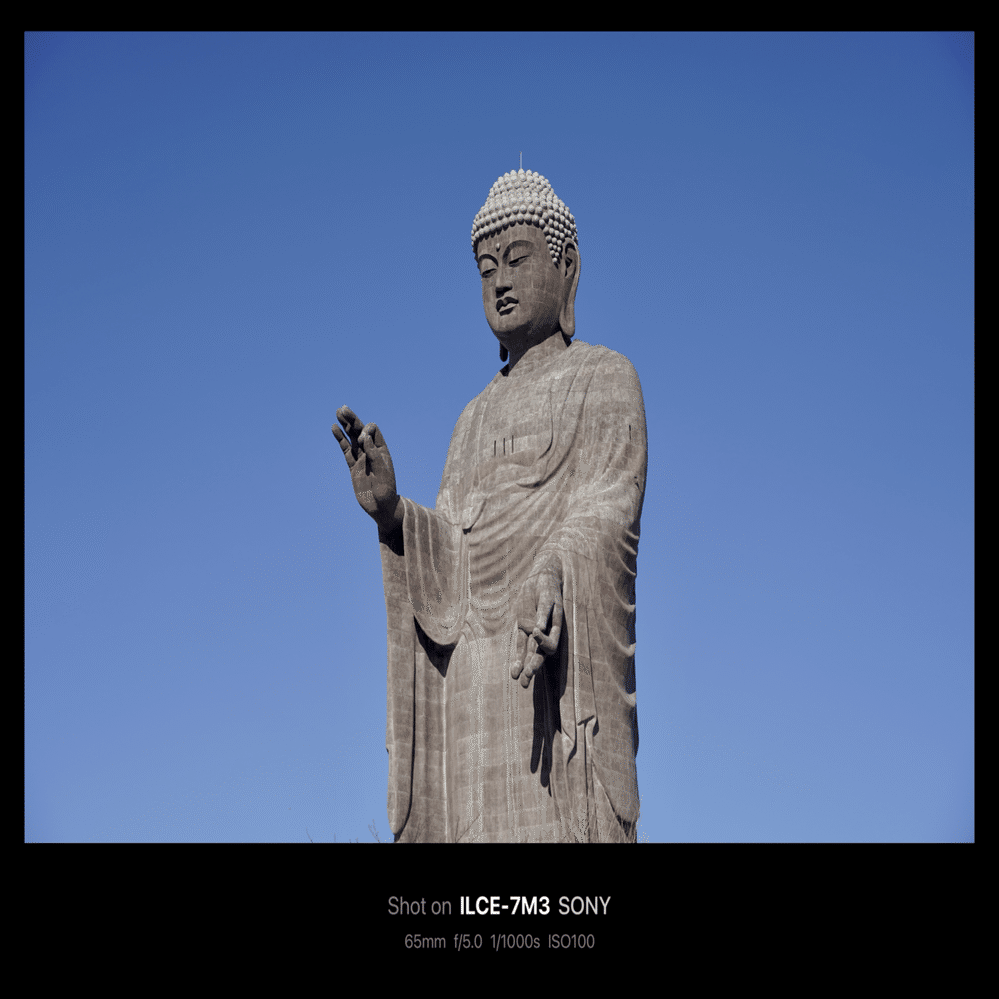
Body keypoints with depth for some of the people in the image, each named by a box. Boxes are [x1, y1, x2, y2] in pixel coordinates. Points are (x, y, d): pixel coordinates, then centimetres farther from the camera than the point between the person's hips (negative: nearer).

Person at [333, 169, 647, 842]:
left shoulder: (605, 379, 9)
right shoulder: (479, 418, 27)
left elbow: (605, 512, -8)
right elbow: (451, 554, 15)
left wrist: (549, 579, -29)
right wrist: (389, 510, -5)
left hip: (553, 667, -5)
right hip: (469, 675, 6)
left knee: (553, 832, -17)